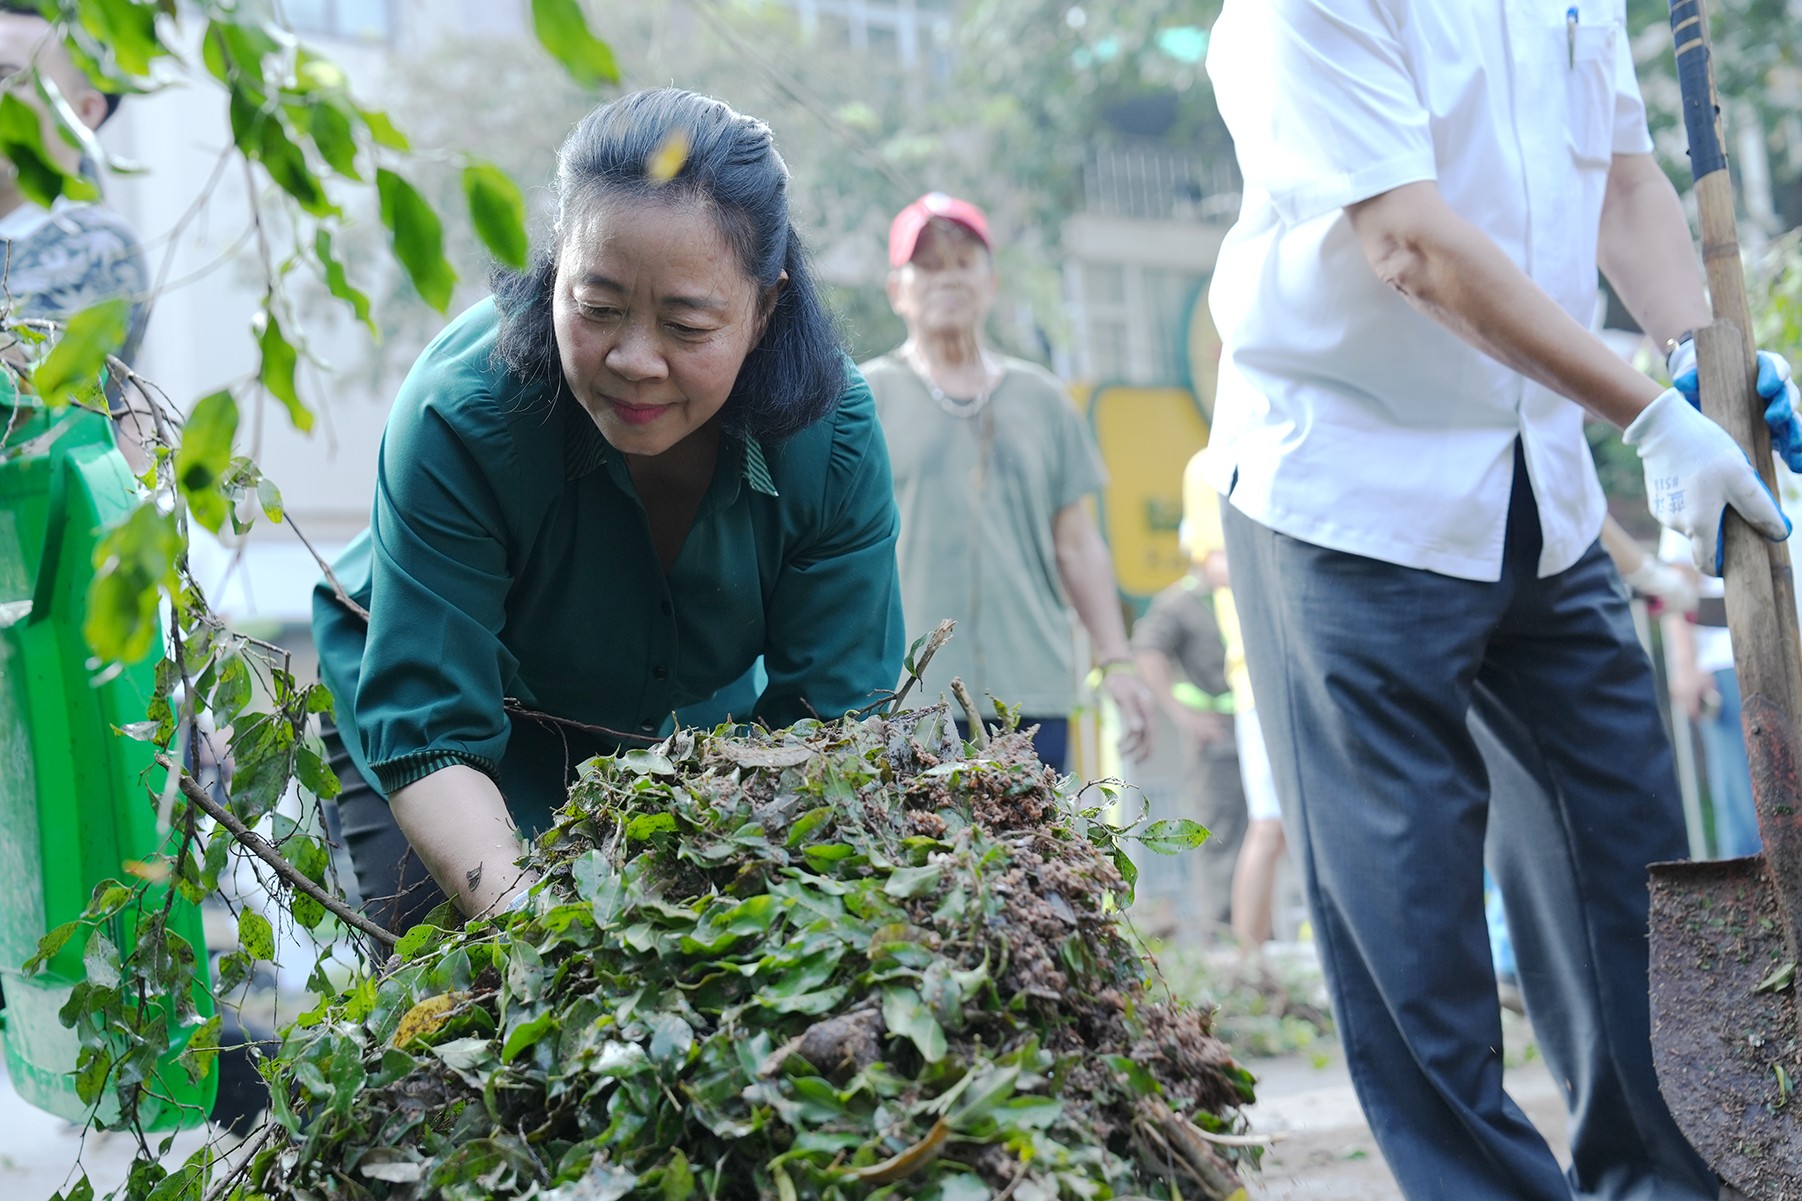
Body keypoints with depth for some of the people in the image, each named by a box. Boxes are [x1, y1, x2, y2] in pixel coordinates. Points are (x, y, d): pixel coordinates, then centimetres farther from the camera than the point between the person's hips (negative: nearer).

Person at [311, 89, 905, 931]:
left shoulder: (833, 435, -27)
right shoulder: (459, 414, -35)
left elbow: (833, 720, -23)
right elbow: (426, 733, -35)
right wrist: (522, 911, -53)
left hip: (691, 717, 2)